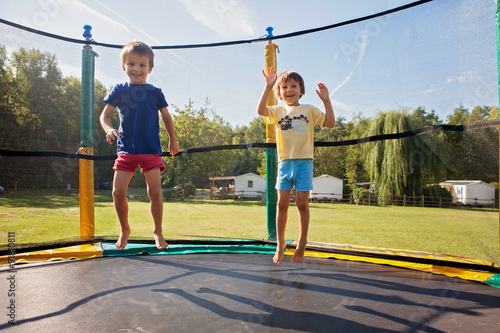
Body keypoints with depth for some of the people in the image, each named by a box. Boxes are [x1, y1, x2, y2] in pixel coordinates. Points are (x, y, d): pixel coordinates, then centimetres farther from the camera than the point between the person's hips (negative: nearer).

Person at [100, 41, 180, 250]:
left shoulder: (155, 92, 8)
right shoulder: (119, 90, 10)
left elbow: (166, 117, 18)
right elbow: (105, 115, 8)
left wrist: (173, 140, 19)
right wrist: (109, 129, -12)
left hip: (151, 149, -1)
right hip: (126, 149, 1)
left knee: (155, 191, -9)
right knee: (118, 192, -5)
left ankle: (158, 231, 11)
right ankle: (125, 229, 20)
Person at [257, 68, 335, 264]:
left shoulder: (309, 110, 7)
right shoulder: (278, 111, 8)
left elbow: (330, 123, 0)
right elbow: (260, 110, -11)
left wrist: (326, 101, -8)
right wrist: (268, 86, -14)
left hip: (304, 162, -1)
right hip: (284, 162, 1)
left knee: (302, 204, 2)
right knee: (282, 203, 3)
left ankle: (302, 243, 18)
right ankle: (280, 243, 15)